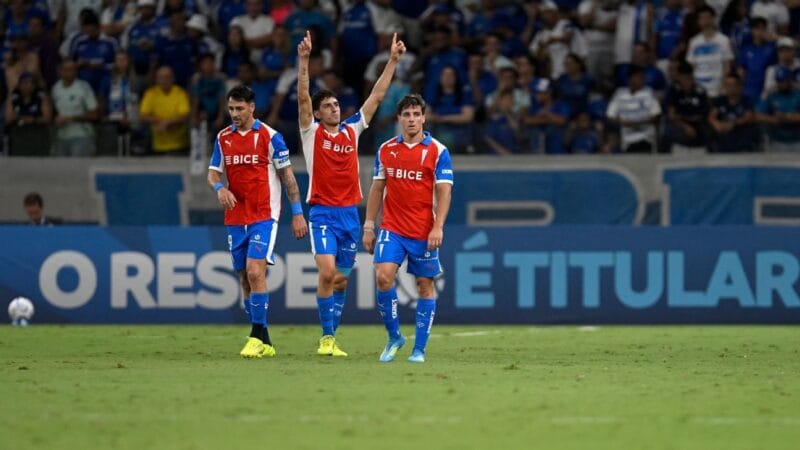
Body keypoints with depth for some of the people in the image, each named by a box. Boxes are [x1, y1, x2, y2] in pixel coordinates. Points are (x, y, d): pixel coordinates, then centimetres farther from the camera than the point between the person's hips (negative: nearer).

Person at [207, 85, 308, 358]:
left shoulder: (269, 136, -5)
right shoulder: (223, 138, 8)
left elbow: (287, 176, -2)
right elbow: (213, 173, 11)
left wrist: (297, 213, -5)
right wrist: (219, 188, -13)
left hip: (264, 215, -5)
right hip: (235, 218, 5)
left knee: (255, 272, -19)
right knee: (245, 279, 7)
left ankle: (256, 337, -16)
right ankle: (264, 342, 14)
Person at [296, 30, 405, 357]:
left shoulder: (351, 130, 10)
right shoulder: (312, 131, 0)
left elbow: (377, 96, 11)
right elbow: (302, 96, -13)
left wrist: (392, 61, 7)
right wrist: (304, 60, -24)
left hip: (349, 214, 4)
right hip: (323, 214, -4)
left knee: (341, 280, 7)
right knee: (327, 272, -17)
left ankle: (332, 338, 15)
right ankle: (326, 338, -10)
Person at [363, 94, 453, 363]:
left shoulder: (437, 151, -2)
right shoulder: (386, 150, 7)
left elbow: (444, 191, -6)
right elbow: (377, 189, 13)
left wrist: (438, 226, -17)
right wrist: (369, 226, 8)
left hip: (423, 232, -2)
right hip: (391, 229, 2)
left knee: (425, 286, 1)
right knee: (383, 277, -15)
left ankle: (419, 349, 9)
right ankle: (394, 337, 2)